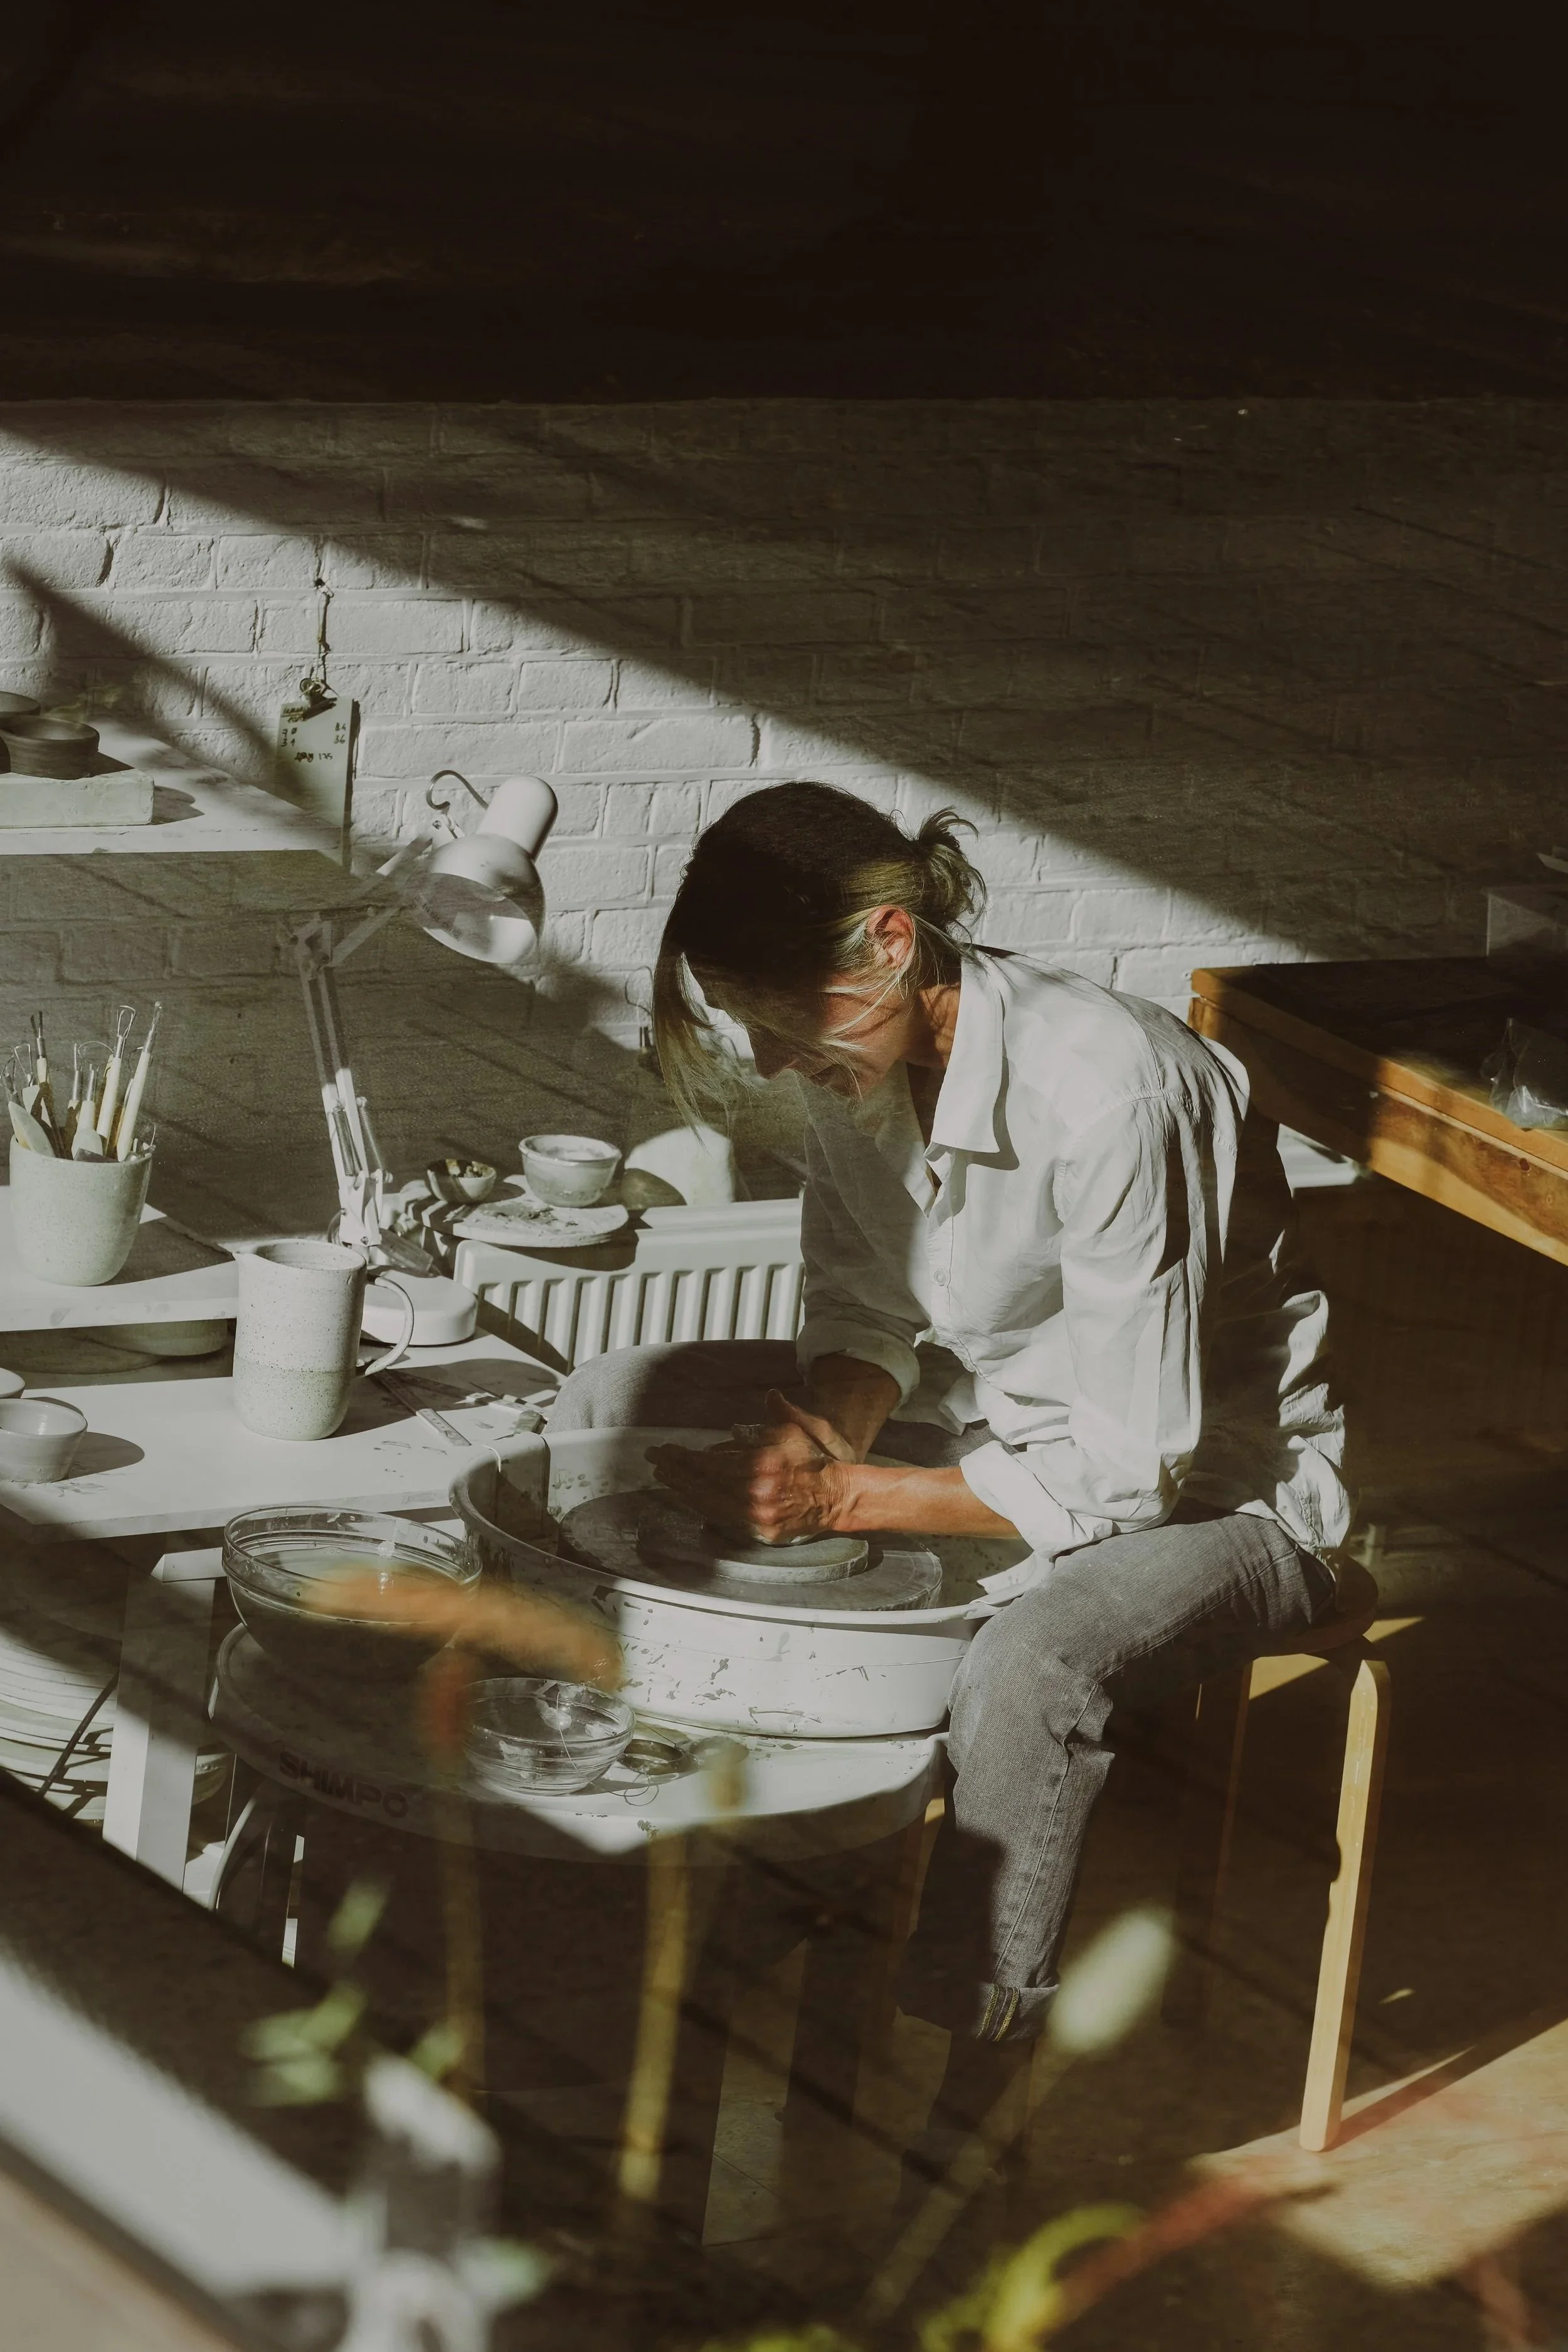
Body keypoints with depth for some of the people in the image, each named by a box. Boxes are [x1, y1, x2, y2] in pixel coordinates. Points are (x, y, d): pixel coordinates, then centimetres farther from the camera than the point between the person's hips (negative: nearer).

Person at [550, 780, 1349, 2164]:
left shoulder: (1107, 1090, -32)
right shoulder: (864, 1051, -9)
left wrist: (847, 1500, -31)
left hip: (1214, 1488, -8)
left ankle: (966, 2109, -27)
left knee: (1033, 1660, -40)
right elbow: (868, 1313, 3)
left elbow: (1135, 1467, -29)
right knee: (617, 1405, 2)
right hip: (994, 1409, 8)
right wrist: (823, 1428, -20)